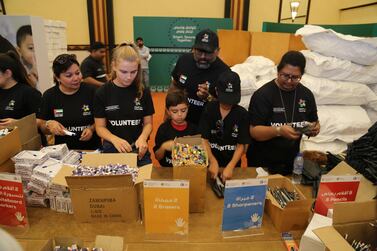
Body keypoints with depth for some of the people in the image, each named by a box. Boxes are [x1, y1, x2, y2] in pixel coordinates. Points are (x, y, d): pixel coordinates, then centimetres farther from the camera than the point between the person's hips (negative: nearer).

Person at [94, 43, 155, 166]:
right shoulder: (102, 93, -7)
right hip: (112, 150, -1)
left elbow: (148, 123, 0)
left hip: (139, 150, 1)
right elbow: (100, 127, -5)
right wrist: (115, 140, -25)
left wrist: (142, 138, -21)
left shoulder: (143, 92, -5)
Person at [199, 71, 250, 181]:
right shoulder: (209, 109, -3)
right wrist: (213, 161, -18)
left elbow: (241, 145, -4)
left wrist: (230, 166, -18)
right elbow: (204, 140, -5)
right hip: (210, 163, 0)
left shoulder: (242, 114, -3)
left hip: (232, 164, 0)